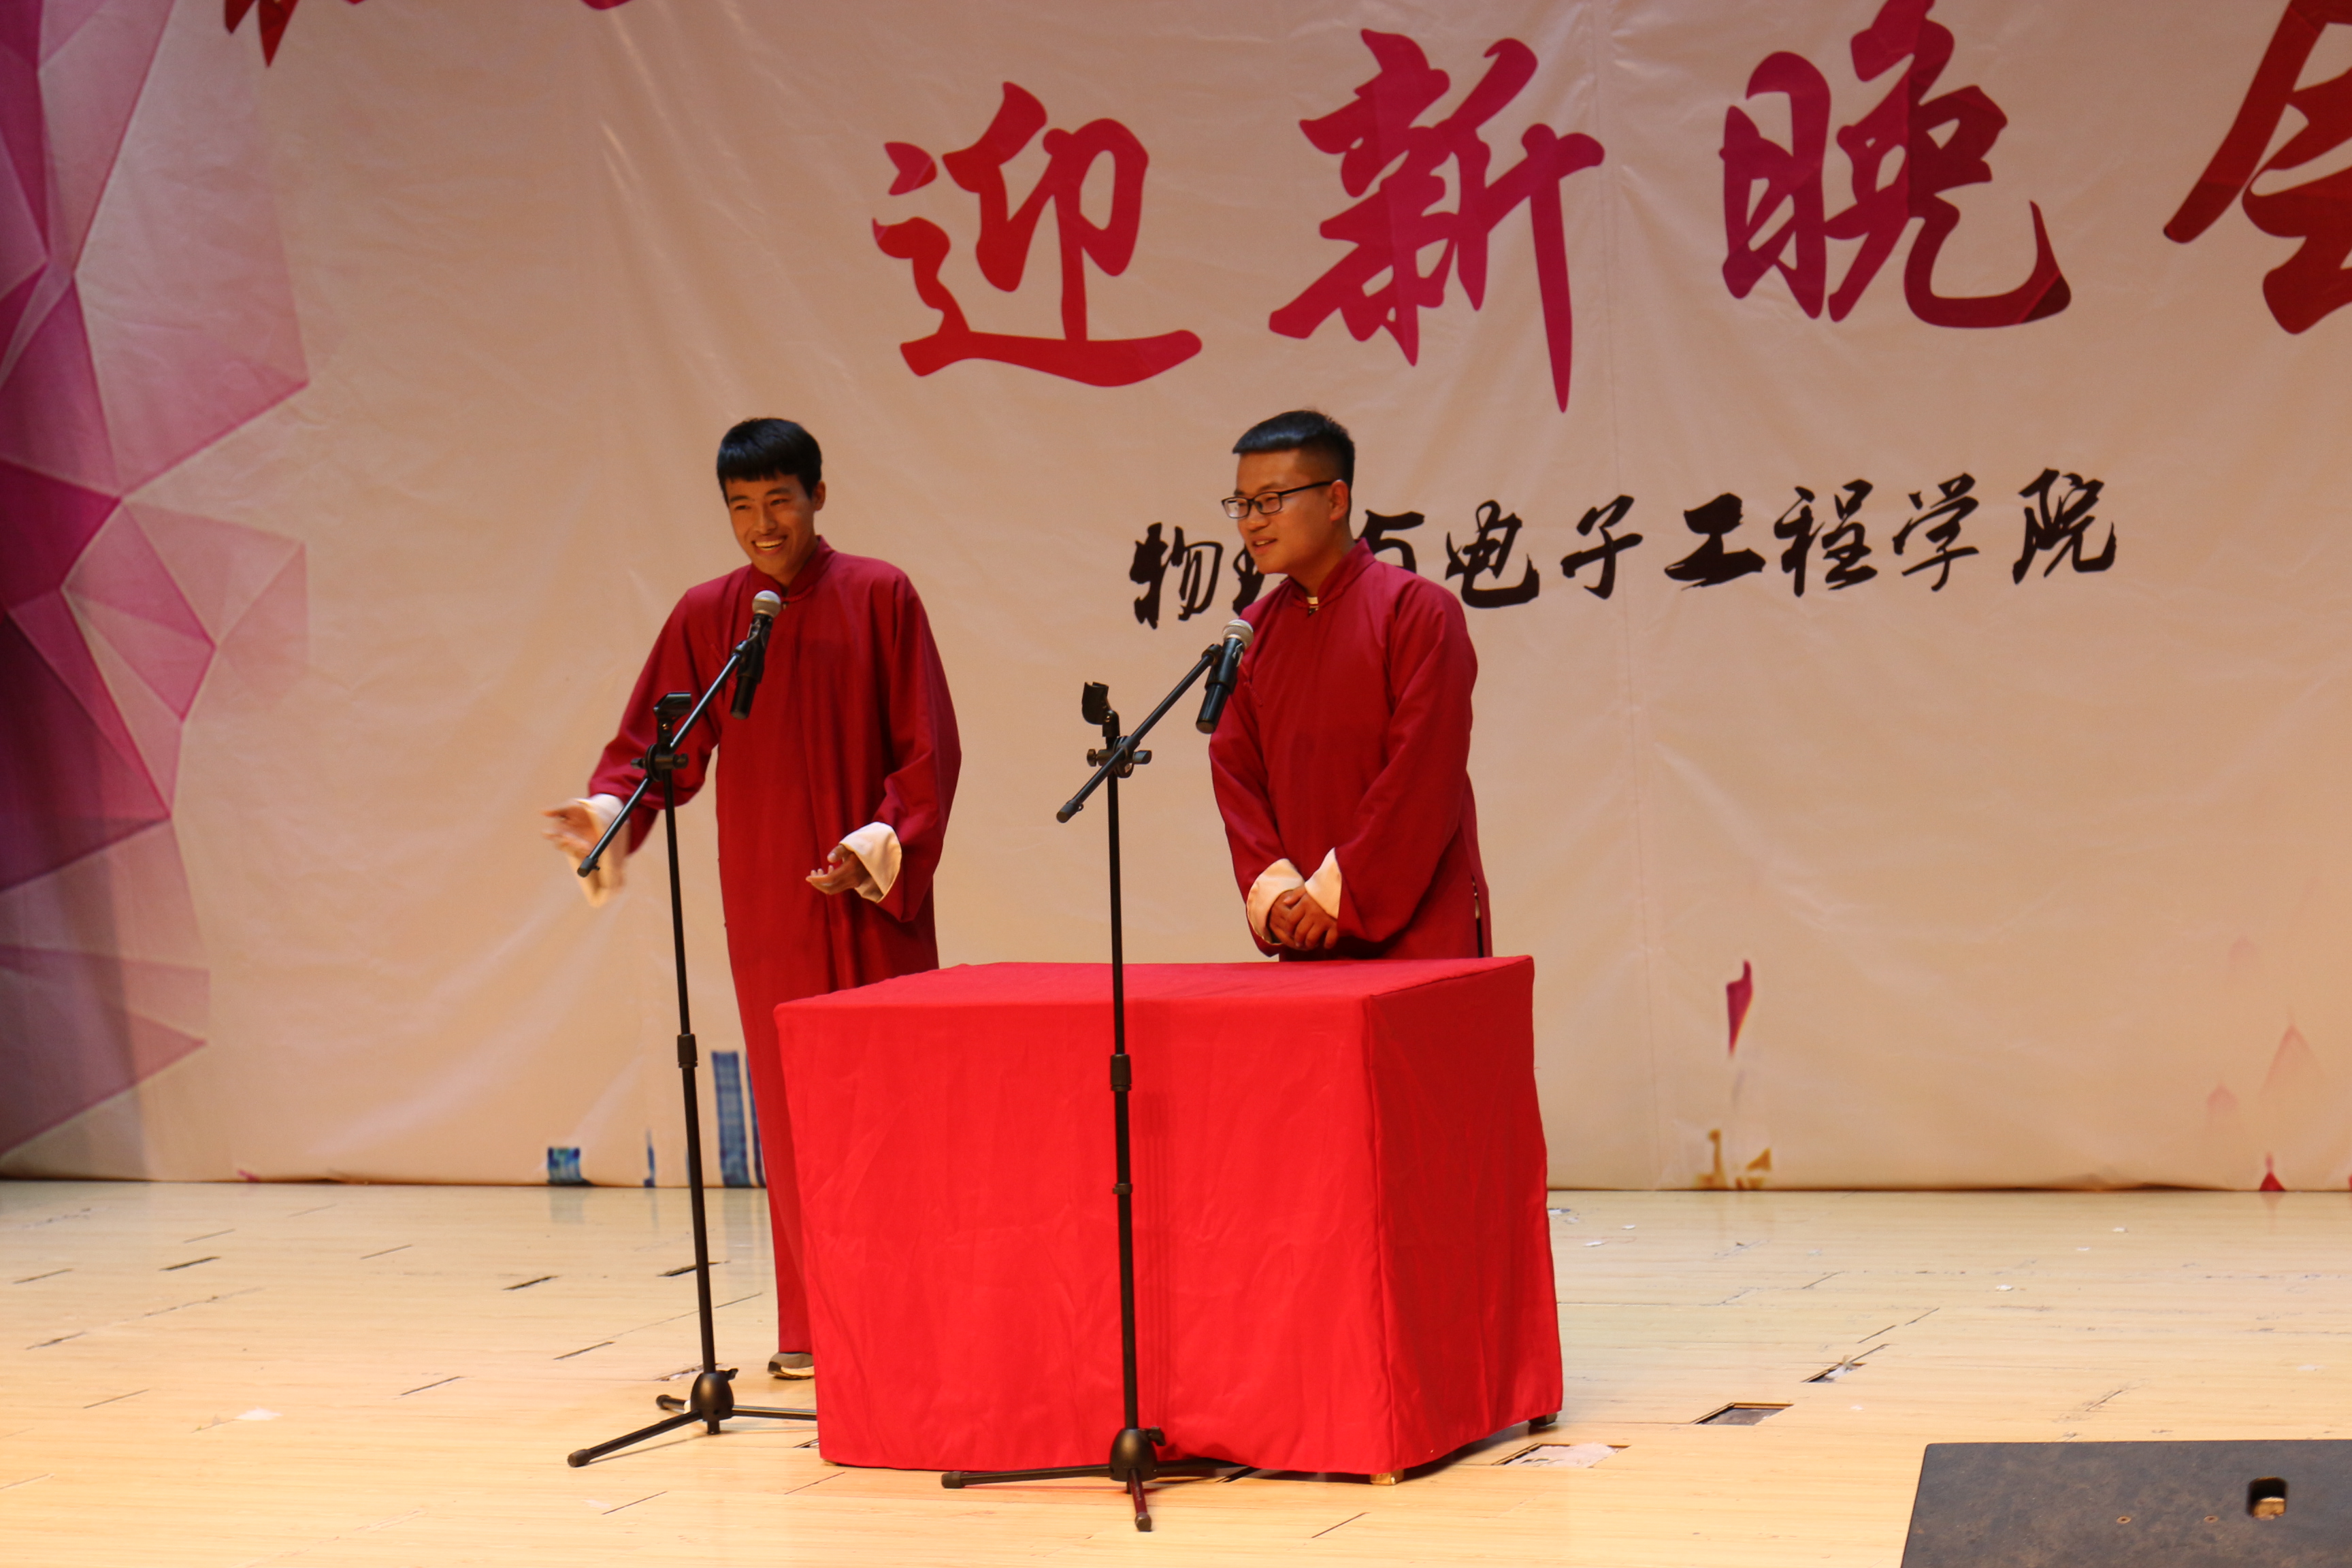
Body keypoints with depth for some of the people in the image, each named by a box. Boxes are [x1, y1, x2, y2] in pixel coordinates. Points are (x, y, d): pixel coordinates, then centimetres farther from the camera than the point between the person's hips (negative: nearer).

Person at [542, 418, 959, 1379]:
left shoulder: (880, 598, 1)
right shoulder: (706, 617, 7)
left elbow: (928, 747, -2)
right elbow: (654, 745, 5)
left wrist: (883, 842, -15)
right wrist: (608, 812, -15)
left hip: (877, 899, -2)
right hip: (770, 902, 2)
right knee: (792, 1109, 3)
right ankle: (811, 1327, 9)